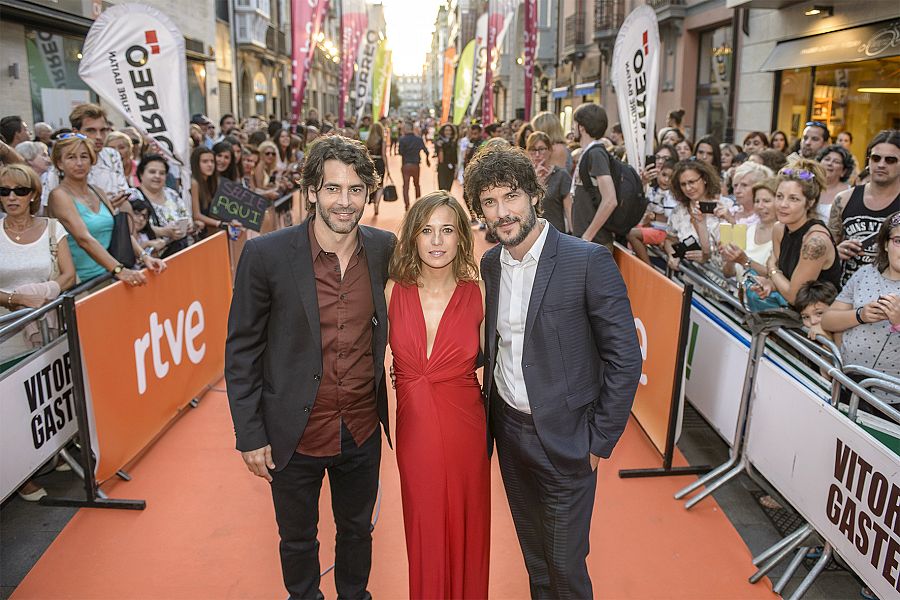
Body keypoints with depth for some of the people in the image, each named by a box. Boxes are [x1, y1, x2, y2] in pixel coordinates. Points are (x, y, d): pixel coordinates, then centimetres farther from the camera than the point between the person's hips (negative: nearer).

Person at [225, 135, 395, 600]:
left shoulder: (385, 250, -7)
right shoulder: (266, 255, -16)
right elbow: (241, 352, -9)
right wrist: (249, 435, -8)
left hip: (362, 432, 3)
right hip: (293, 435, -2)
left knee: (357, 531, 24)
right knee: (297, 540, 21)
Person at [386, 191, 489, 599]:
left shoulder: (478, 296, -8)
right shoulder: (393, 292, -6)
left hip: (465, 432, -1)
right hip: (413, 432, 1)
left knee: (466, 531, 17)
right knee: (424, 532, 18)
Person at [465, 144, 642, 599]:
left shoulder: (589, 261, -17)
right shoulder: (490, 263, 2)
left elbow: (625, 357, -14)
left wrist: (601, 440, -12)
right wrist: (491, 413, 7)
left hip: (564, 437, -5)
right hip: (508, 428, 5)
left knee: (564, 562, 8)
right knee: (533, 553, 22)